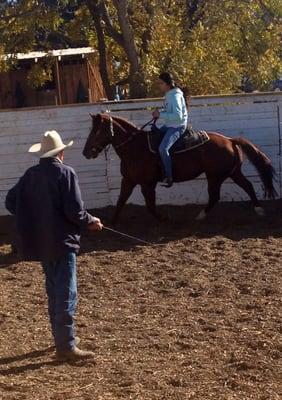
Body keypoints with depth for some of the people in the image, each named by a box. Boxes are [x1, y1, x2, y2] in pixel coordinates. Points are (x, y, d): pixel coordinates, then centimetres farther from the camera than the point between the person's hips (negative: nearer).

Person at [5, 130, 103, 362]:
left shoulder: (31, 175, 5)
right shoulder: (66, 173, -13)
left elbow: (11, 202, 10)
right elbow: (75, 212, -18)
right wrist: (91, 222, 1)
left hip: (39, 242, 7)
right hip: (62, 242, -7)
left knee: (53, 291, 19)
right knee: (67, 293, -5)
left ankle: (62, 336, 29)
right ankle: (66, 346, -8)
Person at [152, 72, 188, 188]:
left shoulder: (175, 96, -21)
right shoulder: (168, 95, 8)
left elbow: (178, 116, -29)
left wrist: (161, 114, -25)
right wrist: (159, 113, 4)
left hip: (178, 127, -11)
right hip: (169, 125, 11)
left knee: (163, 148, -27)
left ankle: (169, 177, -19)